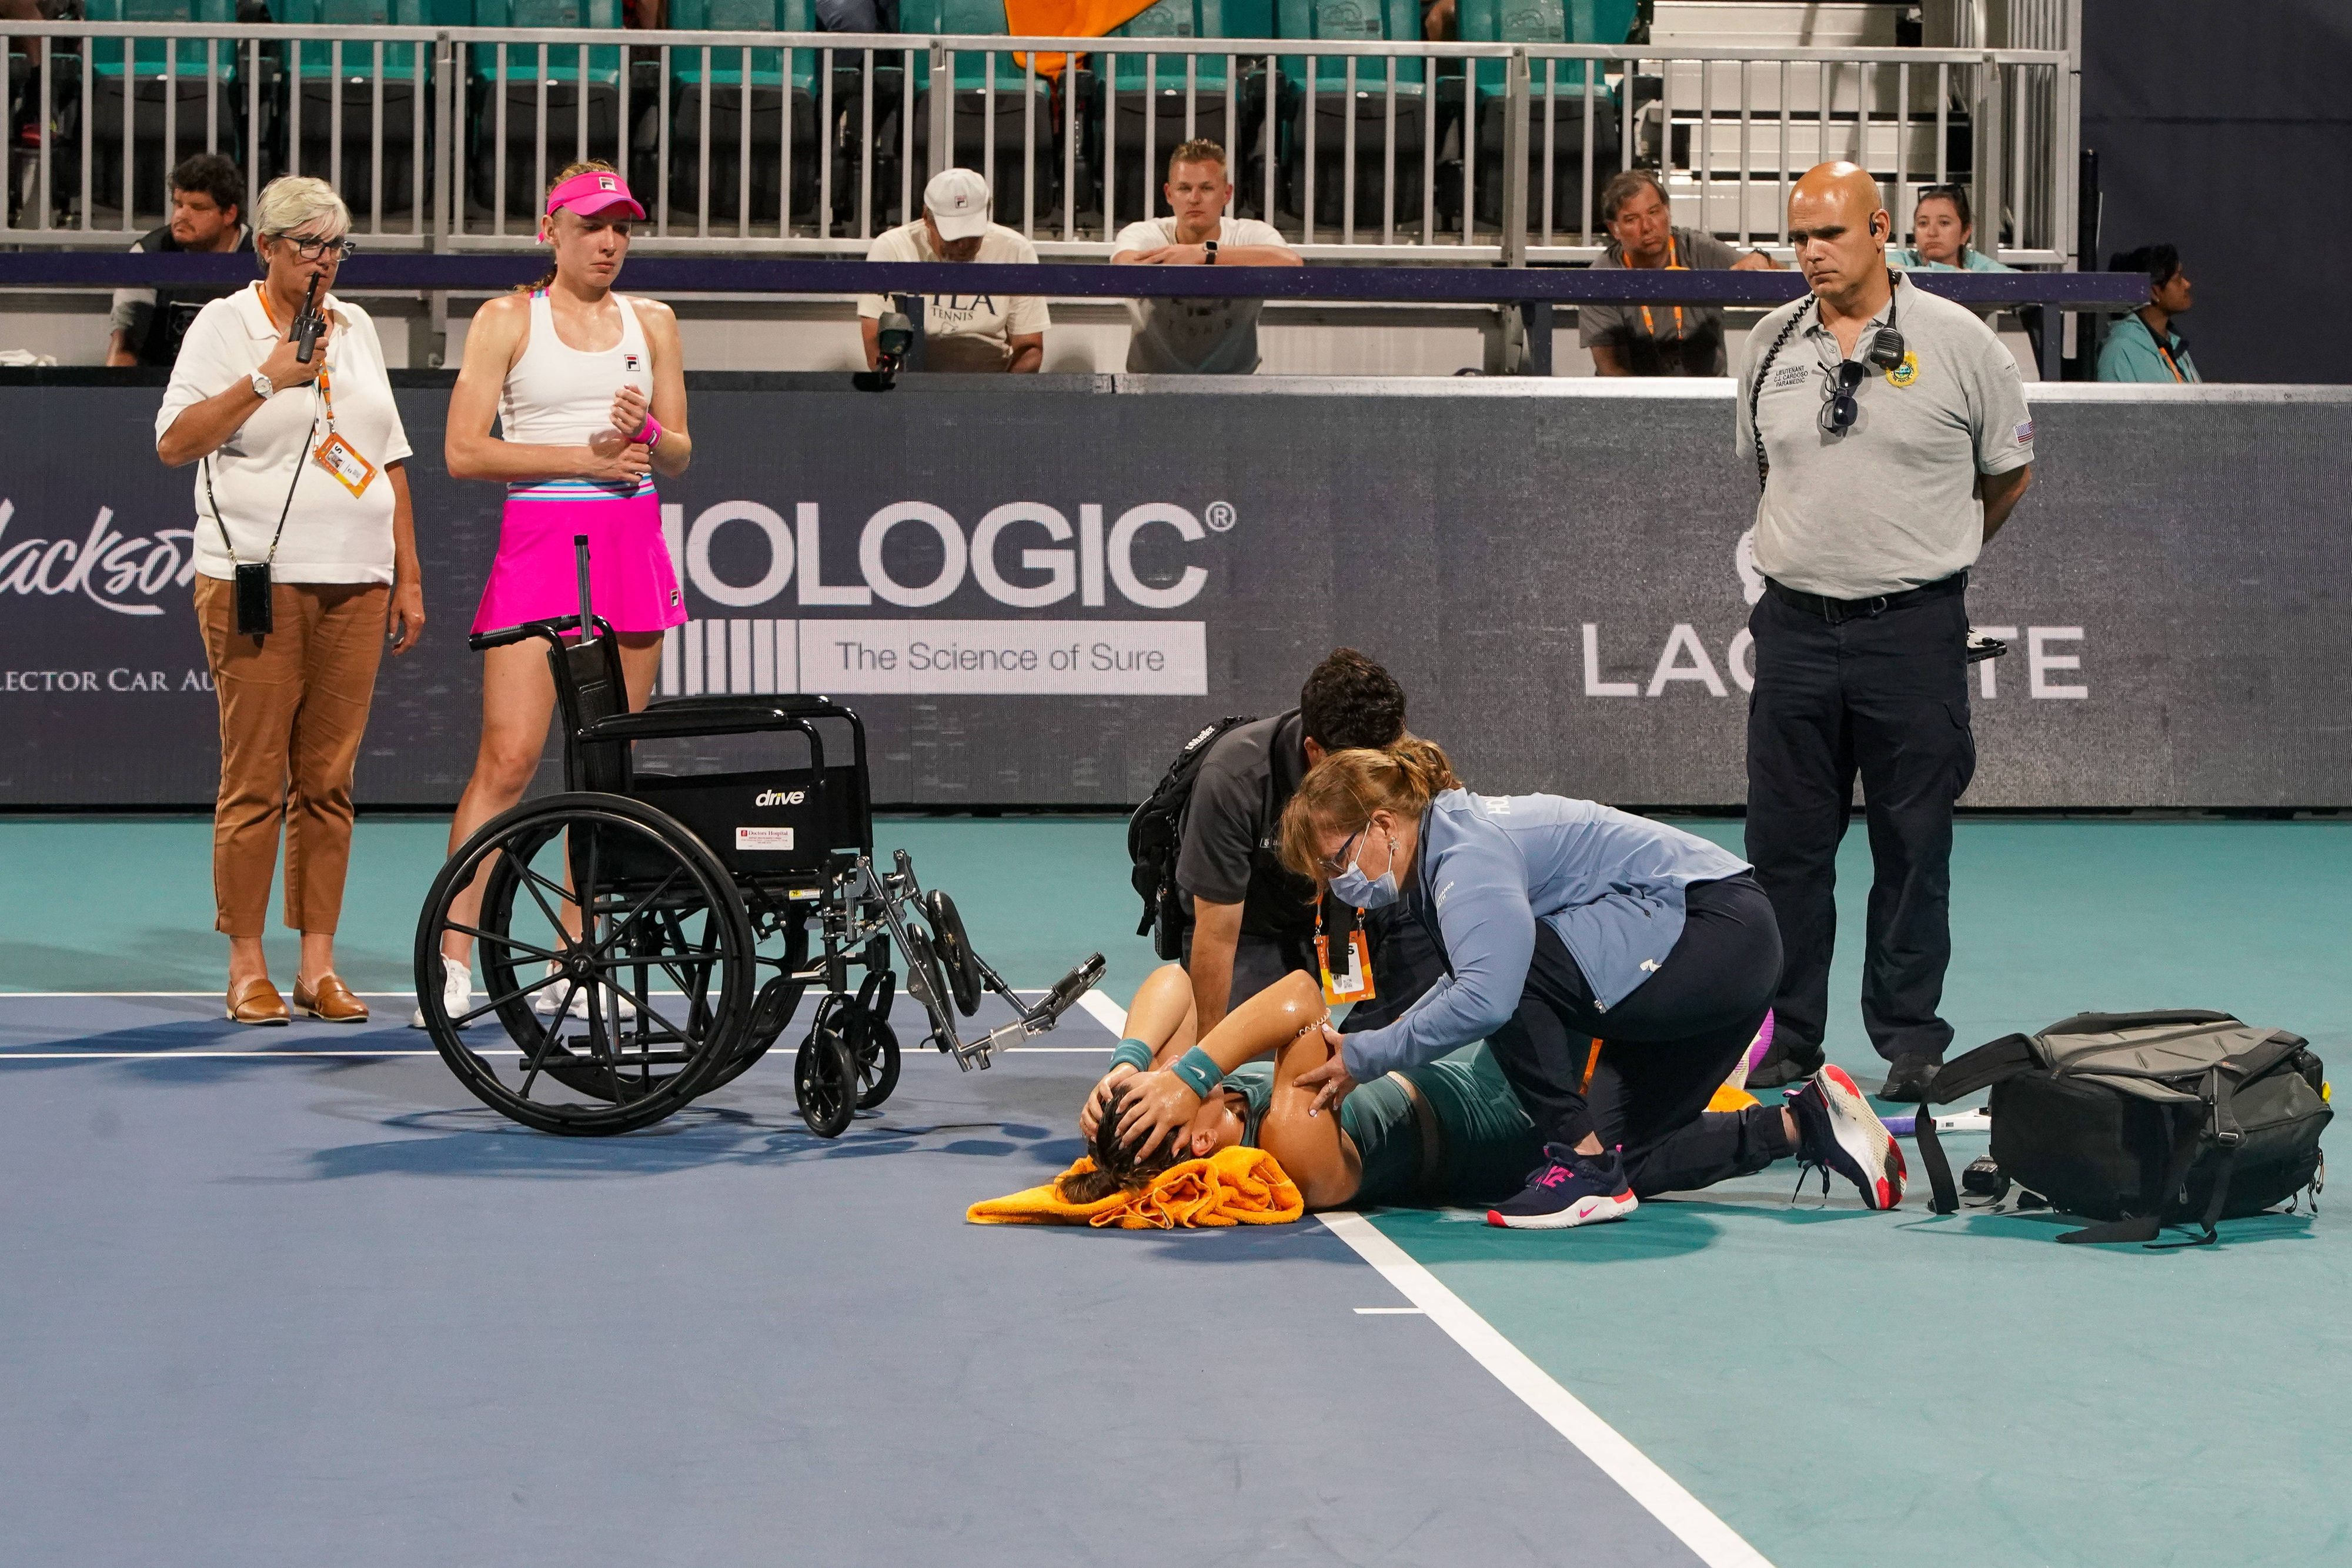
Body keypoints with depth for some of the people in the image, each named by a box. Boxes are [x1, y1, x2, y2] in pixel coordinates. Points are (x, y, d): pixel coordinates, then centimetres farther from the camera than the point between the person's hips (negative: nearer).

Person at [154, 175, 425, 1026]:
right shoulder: (224, 325, 1)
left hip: (355, 585, 5)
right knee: (254, 779, -5)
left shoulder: (355, 326, 17)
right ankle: (246, 965, 2)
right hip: (255, 581, -5)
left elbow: (389, 458, 21)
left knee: (328, 779, 4)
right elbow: (174, 443, -7)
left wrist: (408, 577, 16)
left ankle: (318, 963, 8)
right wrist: (266, 378, -13)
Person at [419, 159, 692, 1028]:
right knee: (507, 760, -12)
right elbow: (465, 452, -7)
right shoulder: (506, 320, 1)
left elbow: (678, 455, 15)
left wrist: (646, 434, -8)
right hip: (538, 542, -4)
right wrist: (586, 455, -13)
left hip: (632, 547, 4)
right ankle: (451, 962, -11)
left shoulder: (653, 322, 13)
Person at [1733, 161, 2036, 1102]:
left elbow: (2010, 471, 8)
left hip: (1913, 630, -3)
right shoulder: (1770, 344, 7)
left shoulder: (1956, 342, -4)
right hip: (1795, 625, 3)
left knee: (1913, 844, 3)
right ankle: (1784, 1034, 15)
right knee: (1784, 840, 6)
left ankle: (1910, 1037, 12)